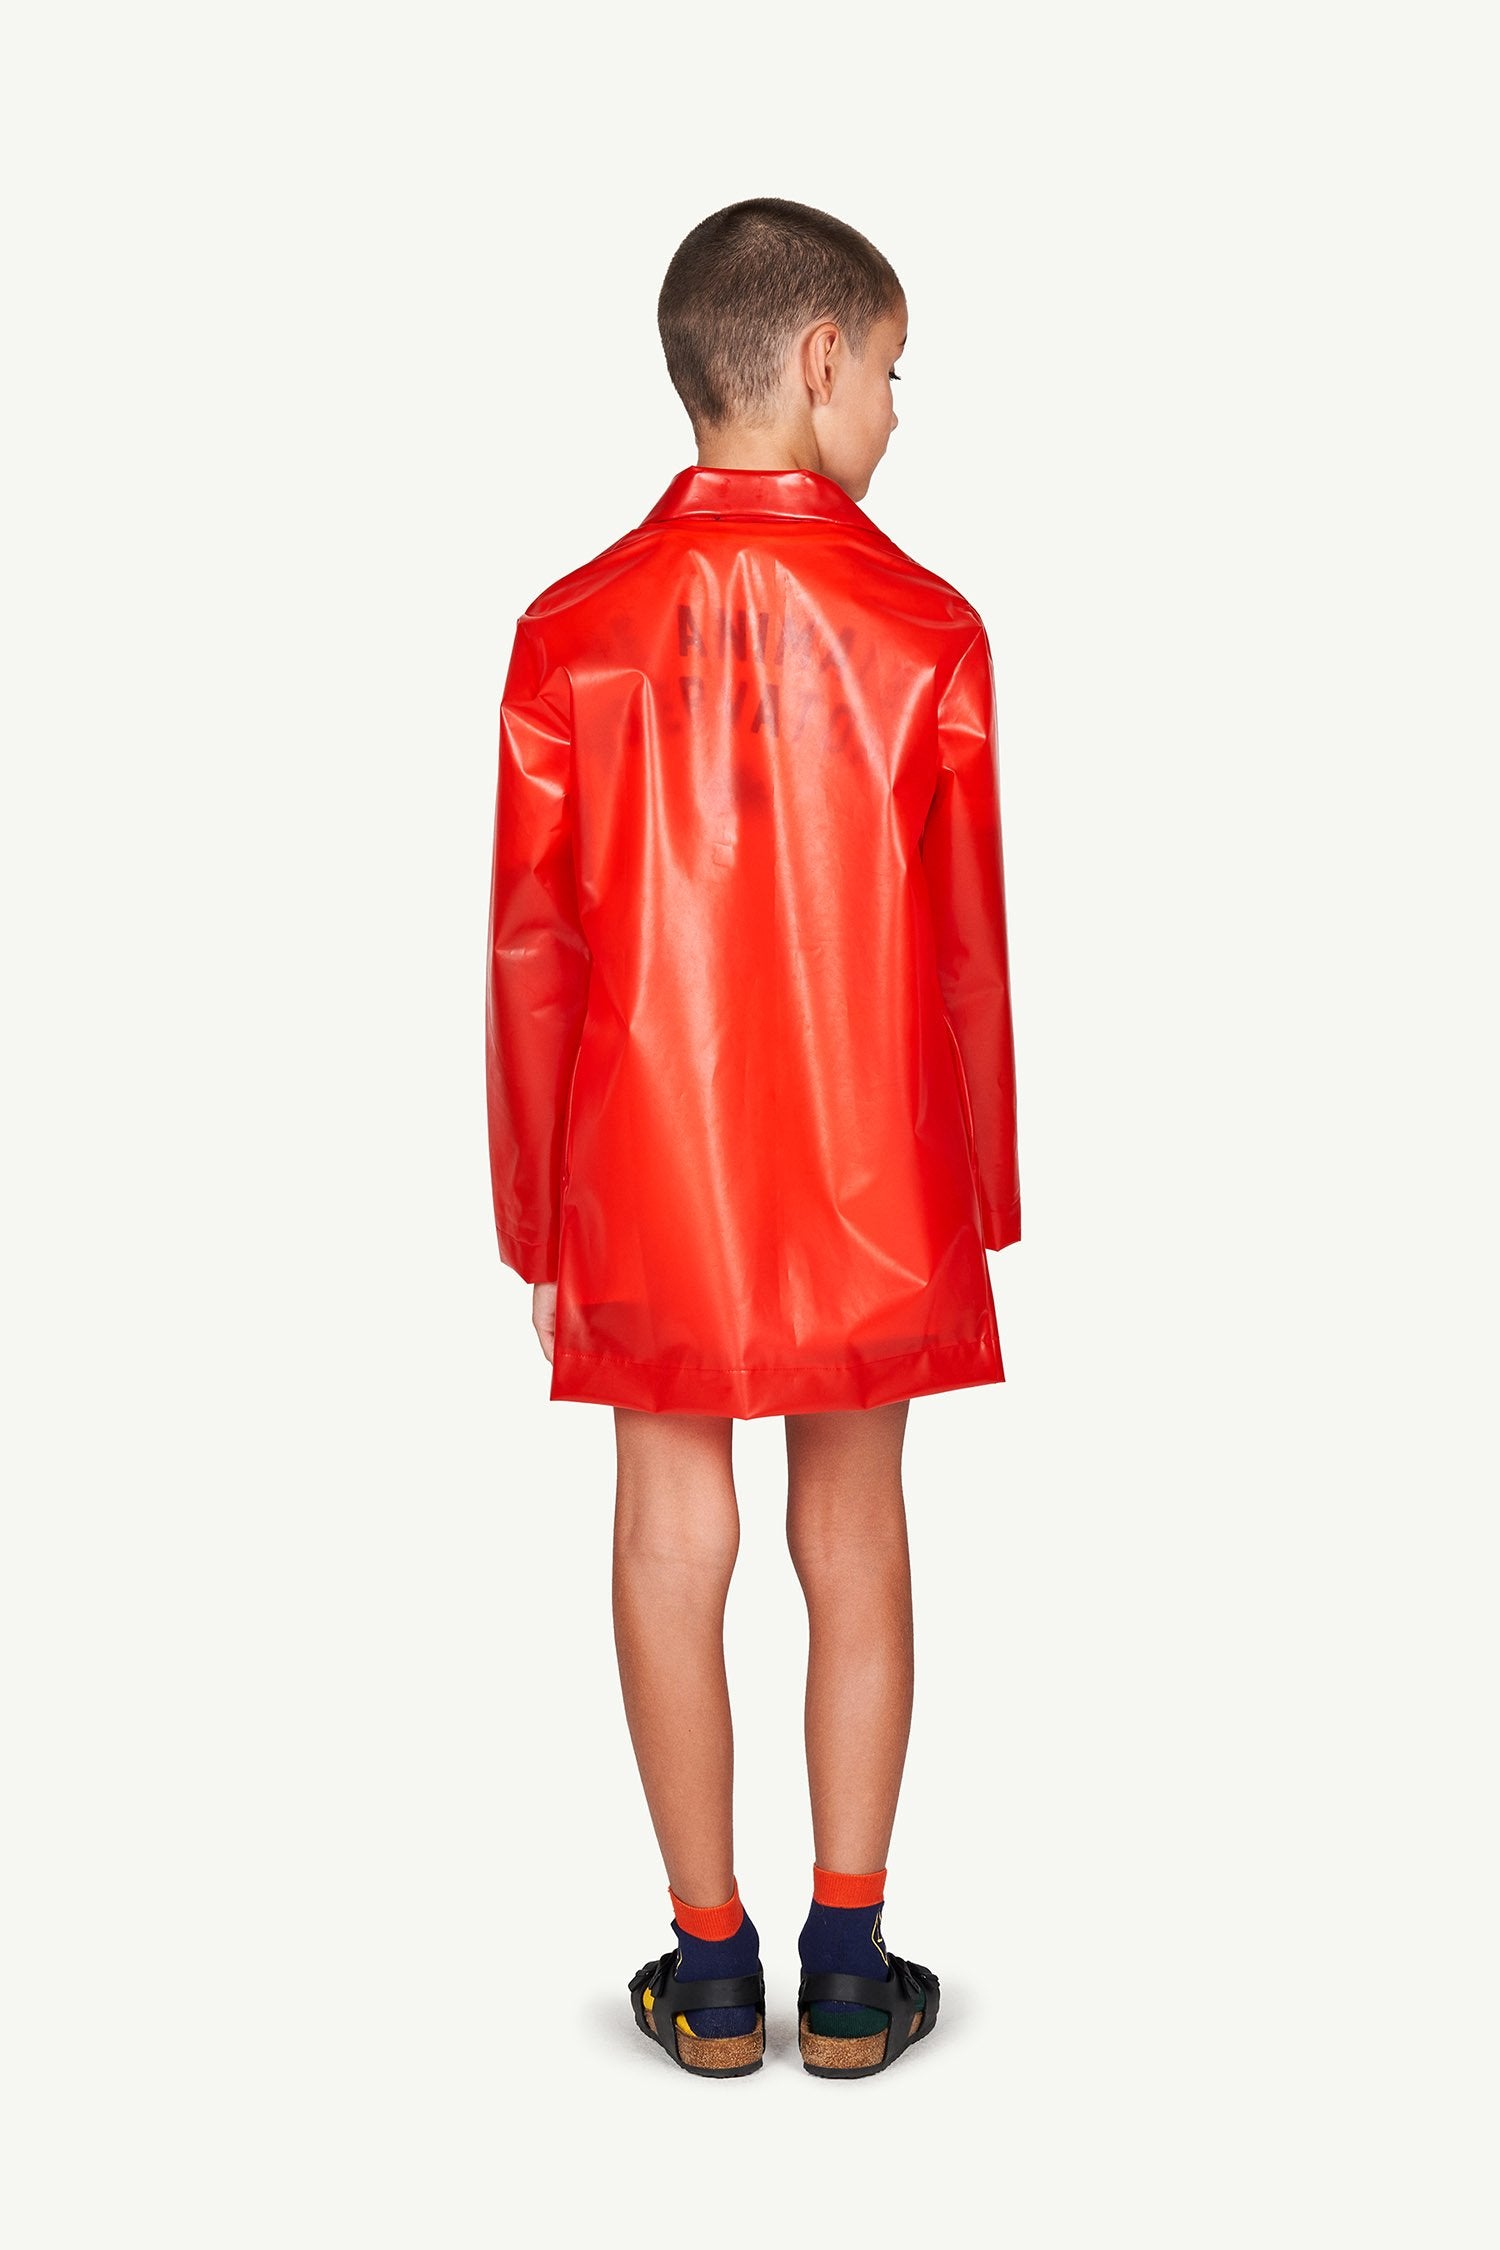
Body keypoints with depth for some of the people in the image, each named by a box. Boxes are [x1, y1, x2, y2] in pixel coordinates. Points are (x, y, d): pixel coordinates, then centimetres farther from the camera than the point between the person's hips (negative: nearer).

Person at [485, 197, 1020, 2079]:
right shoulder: (920, 629, -7)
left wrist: (535, 1218, 7)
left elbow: (529, 945, -2)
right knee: (854, 1538, 10)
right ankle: (849, 1968, 18)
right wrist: (983, 1198, 7)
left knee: (672, 1539, 9)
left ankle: (711, 1965, 19)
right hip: (872, 1185, 0)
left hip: (642, 1180, 1)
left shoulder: (573, 632, -4)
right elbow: (965, 942, -4)